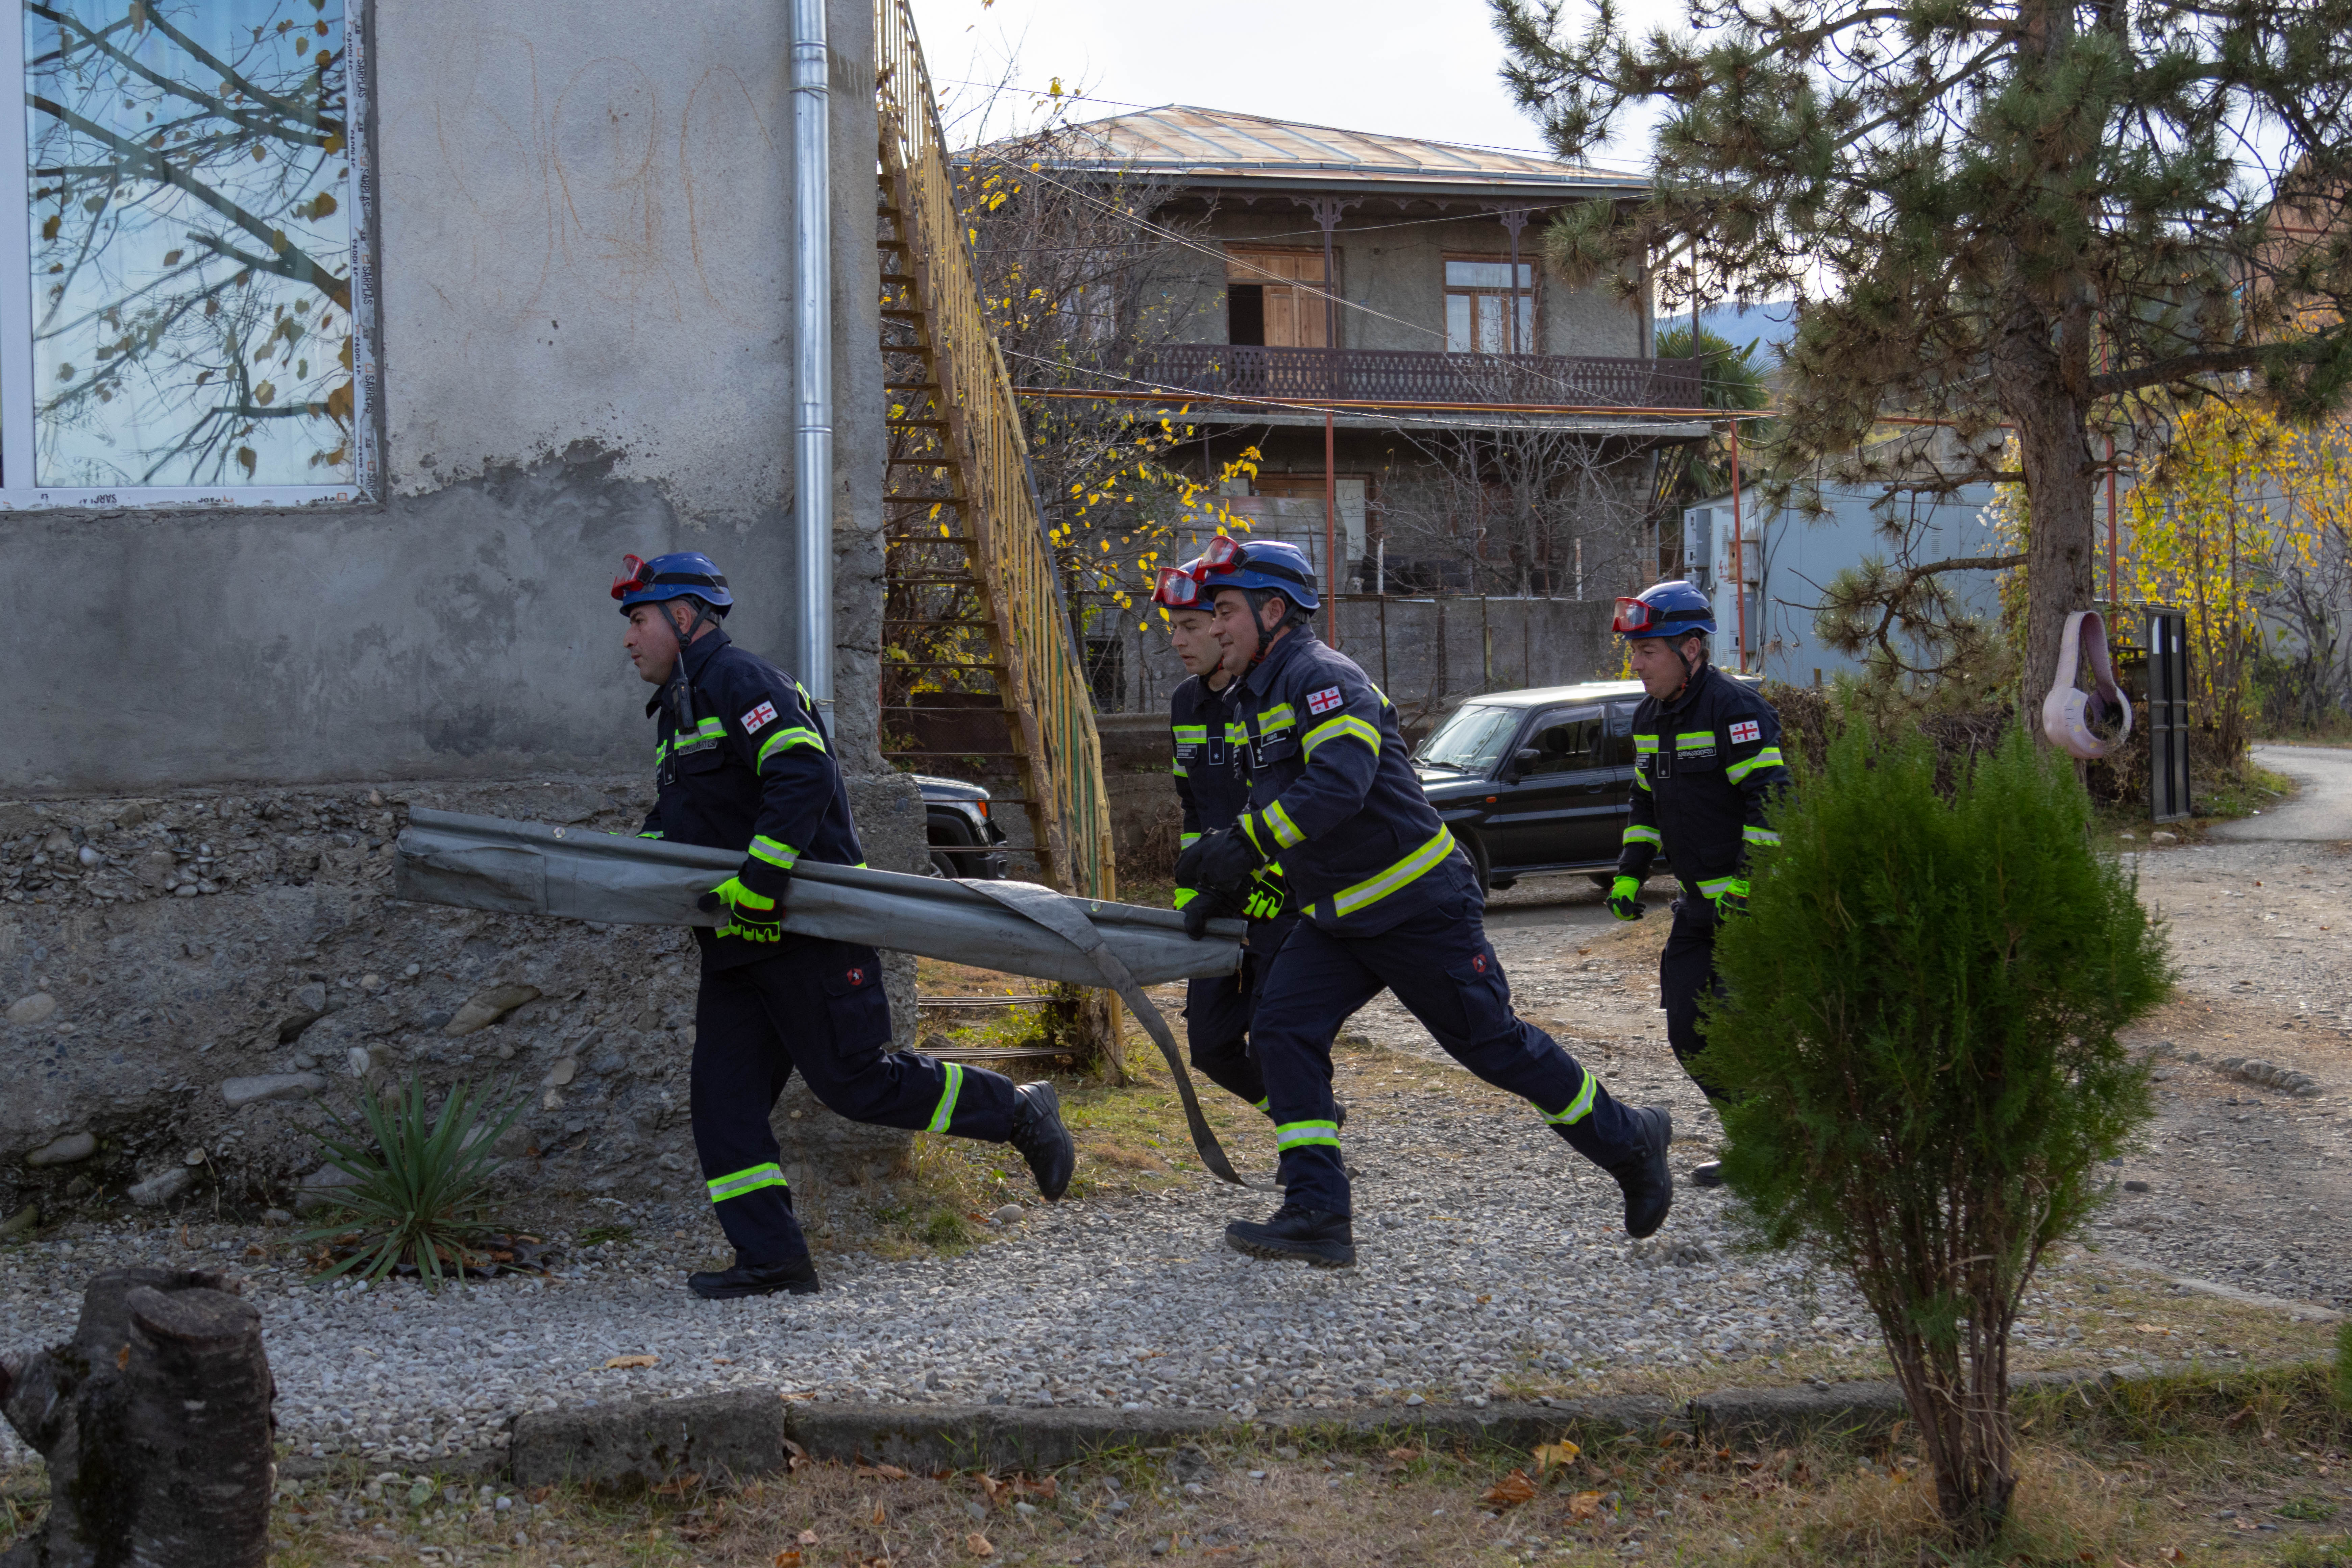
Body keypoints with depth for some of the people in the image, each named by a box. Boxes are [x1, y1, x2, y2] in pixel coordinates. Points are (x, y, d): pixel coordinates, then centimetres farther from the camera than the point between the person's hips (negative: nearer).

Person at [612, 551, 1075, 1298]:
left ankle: (1018, 1112, 10)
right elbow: (676, 820, 27)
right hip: (741, 946, 10)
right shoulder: (680, 707, 20)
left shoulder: (738, 681, -13)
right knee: (723, 1096, 2)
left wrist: (758, 885, -30)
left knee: (856, 1081, -7)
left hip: (808, 930, -10)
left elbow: (802, 778, -26)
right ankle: (771, 1258, 3)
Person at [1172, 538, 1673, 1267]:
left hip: (1419, 907, -9)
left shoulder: (1325, 679, -18)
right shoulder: (1260, 696, 14)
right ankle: (1317, 1215, -10)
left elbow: (1338, 785, -33)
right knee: (1283, 1030, -7)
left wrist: (1248, 843, -34)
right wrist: (1223, 870, 17)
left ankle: (1629, 1139, 21)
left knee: (1492, 1042, 1)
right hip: (1337, 919, 9)